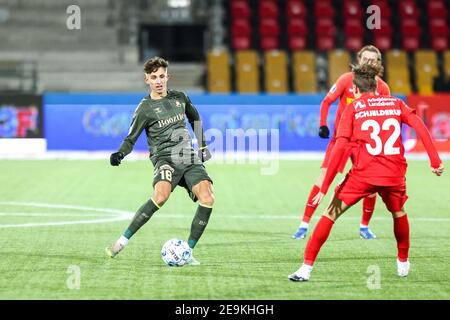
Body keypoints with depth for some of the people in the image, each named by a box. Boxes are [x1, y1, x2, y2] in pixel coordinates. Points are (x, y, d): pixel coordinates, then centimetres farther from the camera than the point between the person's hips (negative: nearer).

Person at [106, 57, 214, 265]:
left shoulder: (180, 98, 14)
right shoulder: (145, 108, 1)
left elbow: (195, 119, 32)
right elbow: (131, 139, 0)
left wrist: (202, 145, 28)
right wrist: (120, 154, -20)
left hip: (189, 157, 5)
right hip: (165, 158, -5)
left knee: (207, 198, -20)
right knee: (161, 195, -35)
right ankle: (123, 241, -25)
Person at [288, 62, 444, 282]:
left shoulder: (353, 108, 6)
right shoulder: (396, 103, 14)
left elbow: (340, 147, -4)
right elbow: (420, 126, -1)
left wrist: (325, 188, -5)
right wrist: (435, 161, -2)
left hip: (363, 174, -3)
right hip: (394, 174, 3)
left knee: (330, 215, 5)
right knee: (399, 213, 32)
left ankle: (306, 268, -4)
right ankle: (403, 263, 40)